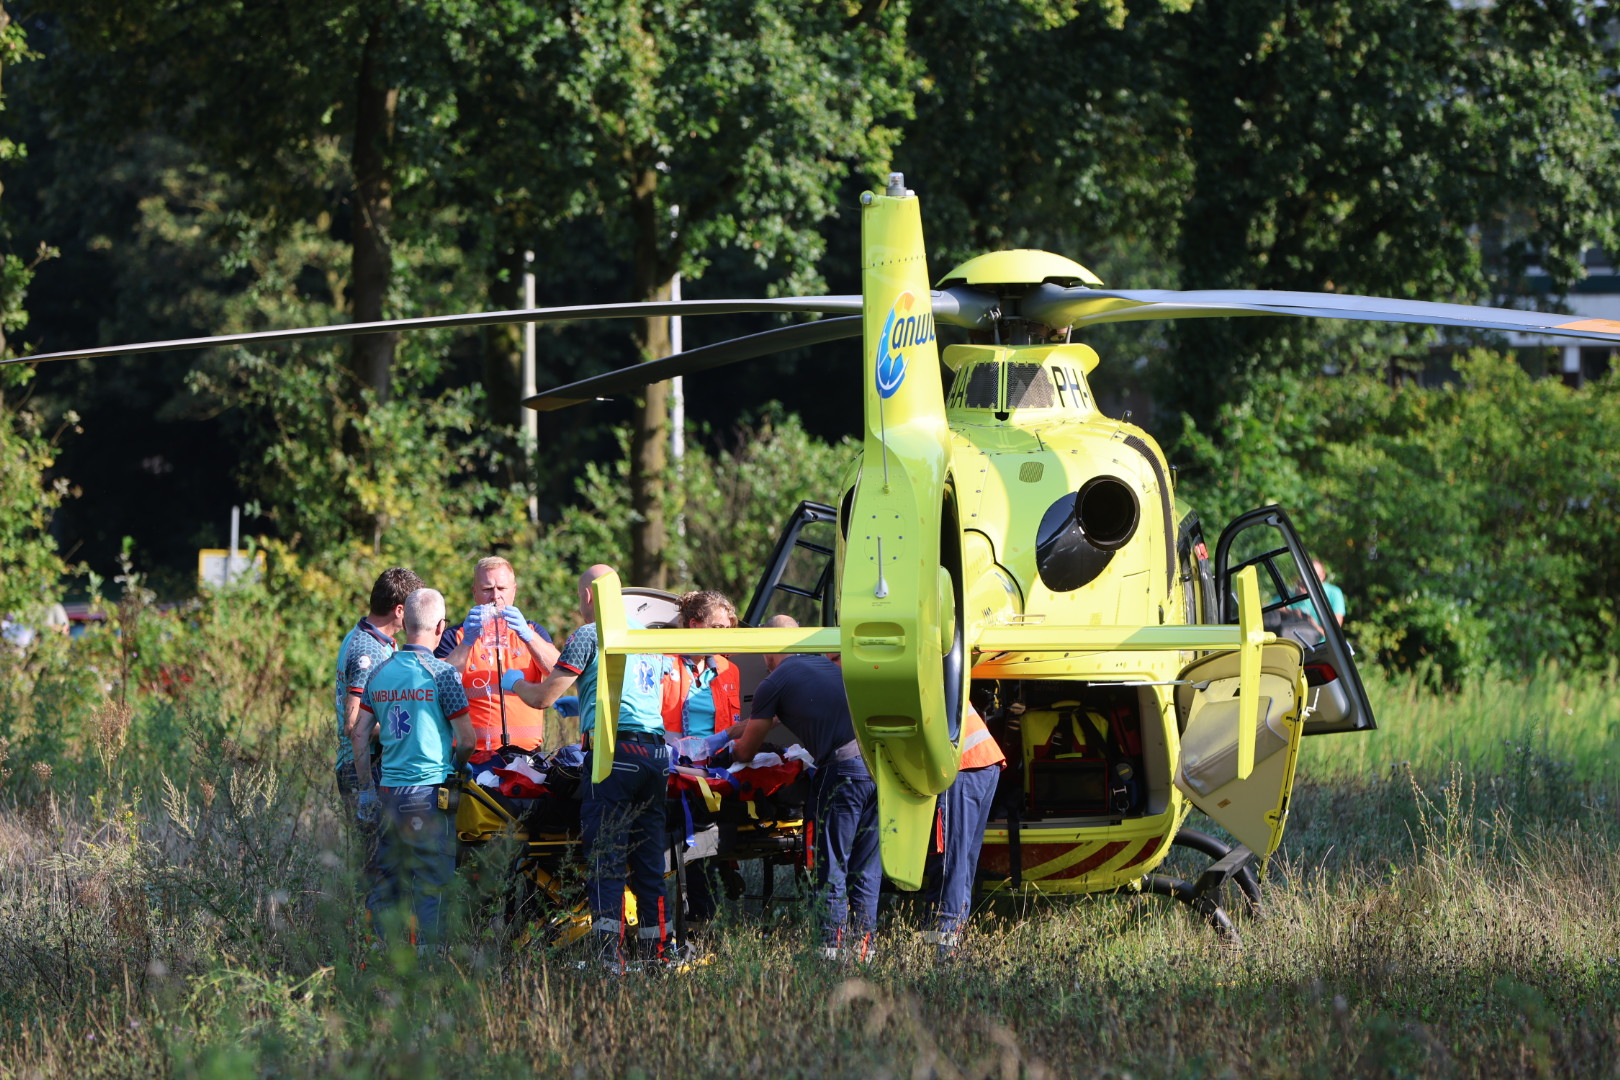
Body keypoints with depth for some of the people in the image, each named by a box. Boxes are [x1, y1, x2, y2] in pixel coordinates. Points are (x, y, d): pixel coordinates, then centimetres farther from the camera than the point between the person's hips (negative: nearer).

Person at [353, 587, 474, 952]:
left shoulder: (380, 673, 8)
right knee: (431, 885, -3)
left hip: (388, 793, 5)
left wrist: (365, 787, 19)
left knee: (387, 882, 11)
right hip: (429, 792, -5)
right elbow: (467, 739, -7)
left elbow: (360, 734, 11)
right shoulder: (441, 673, -8)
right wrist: (455, 765, 14)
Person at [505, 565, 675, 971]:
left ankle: (610, 953, -13)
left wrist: (515, 682, 21)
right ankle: (657, 950, 11)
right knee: (650, 858, 11)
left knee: (605, 860, -6)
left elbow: (542, 697, -1)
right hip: (655, 749, 6)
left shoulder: (588, 635, -1)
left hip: (613, 750, -6)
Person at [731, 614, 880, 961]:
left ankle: (831, 951, -2)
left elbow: (745, 753, 16)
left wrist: (728, 751, 40)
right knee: (866, 870, 13)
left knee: (831, 870, 2)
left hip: (842, 770, -6)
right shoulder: (828, 666, 25)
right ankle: (862, 948, 14)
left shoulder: (773, 685, 6)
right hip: (881, 762, 6)